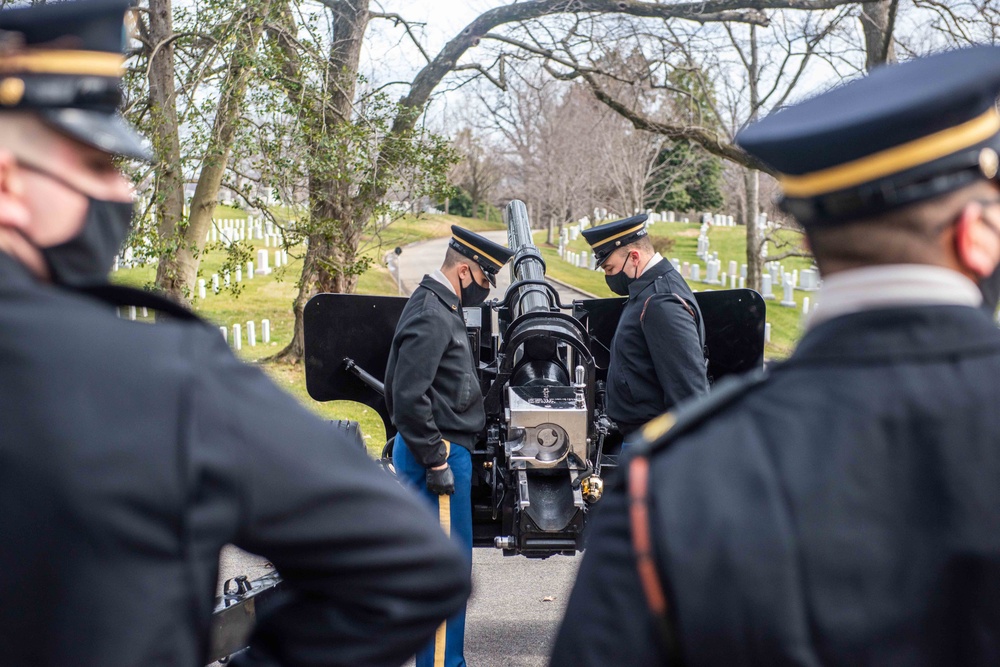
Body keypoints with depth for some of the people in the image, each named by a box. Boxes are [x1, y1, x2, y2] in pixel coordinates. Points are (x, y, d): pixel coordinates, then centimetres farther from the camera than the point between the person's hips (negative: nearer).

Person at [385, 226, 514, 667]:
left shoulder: (440, 308, 15)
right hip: (440, 453, -11)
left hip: (443, 452, 11)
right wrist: (436, 462, -21)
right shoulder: (431, 315, -17)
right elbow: (408, 397, -25)